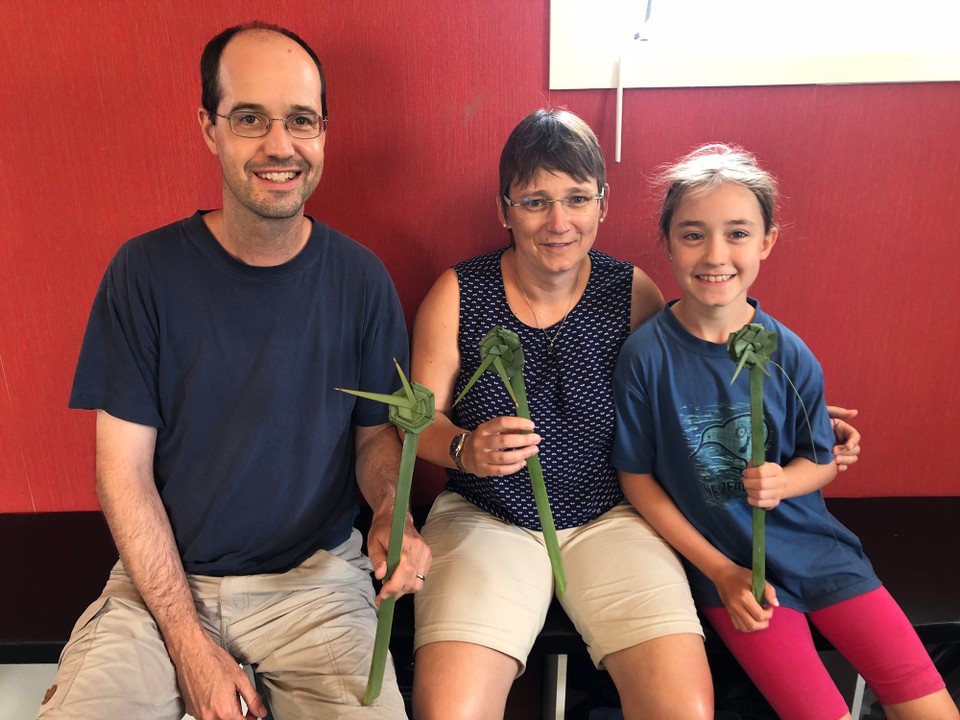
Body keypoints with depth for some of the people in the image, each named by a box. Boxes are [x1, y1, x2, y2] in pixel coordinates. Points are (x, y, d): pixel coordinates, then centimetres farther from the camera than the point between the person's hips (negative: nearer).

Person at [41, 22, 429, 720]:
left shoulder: (359, 278, -6)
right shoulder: (146, 271, -8)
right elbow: (126, 472, -6)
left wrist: (393, 513, -18)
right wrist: (189, 643, -11)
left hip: (315, 578, 0)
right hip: (161, 577, 1)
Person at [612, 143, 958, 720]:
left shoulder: (790, 356, -8)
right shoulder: (647, 355, -15)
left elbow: (822, 462, 5)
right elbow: (637, 476, -7)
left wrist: (782, 483, -19)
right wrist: (721, 571, -9)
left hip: (814, 545, 3)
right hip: (728, 563, -2)